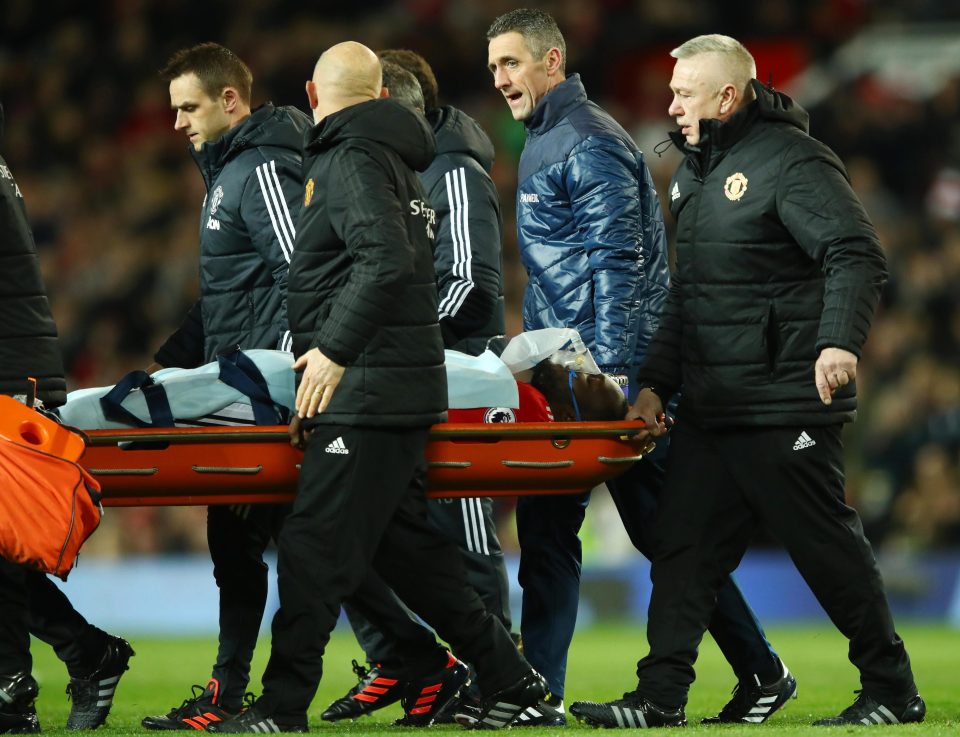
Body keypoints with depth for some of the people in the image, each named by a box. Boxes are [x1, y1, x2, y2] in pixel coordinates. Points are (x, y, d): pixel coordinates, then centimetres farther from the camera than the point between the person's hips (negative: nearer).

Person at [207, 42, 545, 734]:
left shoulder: (351, 160, -10)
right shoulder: (392, 158, 20)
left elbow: (384, 260, -23)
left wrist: (335, 348, -23)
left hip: (367, 393, -10)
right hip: (404, 390, 10)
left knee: (315, 549, -10)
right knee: (406, 542, 14)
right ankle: (509, 677, 19)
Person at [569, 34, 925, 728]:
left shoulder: (791, 161, -11)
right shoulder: (697, 171, 17)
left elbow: (858, 256, -21)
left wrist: (839, 341, -35)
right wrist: (654, 382, 16)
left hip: (786, 408, -9)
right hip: (711, 408, 9)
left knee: (826, 544, -2)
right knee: (685, 547, 4)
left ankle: (893, 690, 10)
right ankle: (660, 696, 4)